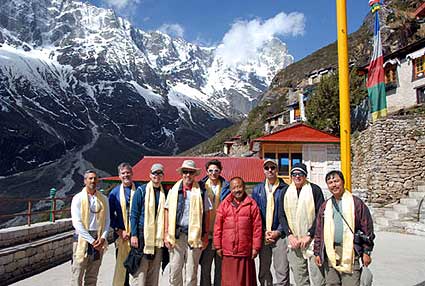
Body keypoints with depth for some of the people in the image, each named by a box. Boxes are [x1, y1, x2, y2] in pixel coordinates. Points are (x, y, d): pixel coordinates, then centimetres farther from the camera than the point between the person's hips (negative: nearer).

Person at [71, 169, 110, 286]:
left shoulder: (103, 199, 7)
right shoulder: (78, 198, -3)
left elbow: (107, 220, 7)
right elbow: (76, 223, -10)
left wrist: (103, 237, -9)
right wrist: (91, 240, -15)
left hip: (99, 240, 3)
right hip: (82, 238, -3)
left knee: (92, 276, 12)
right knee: (77, 276, 1)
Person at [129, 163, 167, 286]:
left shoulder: (164, 193, 10)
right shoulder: (141, 191, 0)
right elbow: (134, 214, -2)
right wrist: (134, 235, -10)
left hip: (158, 238, 4)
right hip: (142, 234, -4)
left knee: (154, 274, 10)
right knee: (139, 272, -4)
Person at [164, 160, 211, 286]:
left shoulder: (201, 192, 1)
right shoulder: (174, 190, 6)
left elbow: (206, 213, 2)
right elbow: (167, 212, 7)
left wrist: (205, 235, -1)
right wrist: (166, 233, 2)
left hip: (194, 235, -1)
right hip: (176, 235, 1)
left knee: (192, 272, 8)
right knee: (174, 271, 7)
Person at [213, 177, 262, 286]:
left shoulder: (252, 204, 1)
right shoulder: (224, 204, 4)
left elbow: (257, 227, 0)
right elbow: (218, 227, 4)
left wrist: (256, 247, -2)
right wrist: (218, 246, 2)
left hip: (246, 252, -1)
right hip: (228, 252, 1)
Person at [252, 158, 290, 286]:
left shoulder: (285, 189, -1)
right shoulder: (257, 189, 9)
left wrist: (278, 232, -9)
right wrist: (264, 232, -3)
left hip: (280, 235, -3)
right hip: (262, 235, 3)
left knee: (282, 272, -2)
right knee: (263, 271, 11)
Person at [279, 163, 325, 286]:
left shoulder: (315, 190, -3)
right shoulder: (286, 192, 9)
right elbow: (282, 216, 8)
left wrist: (309, 235, -11)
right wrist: (289, 235, -4)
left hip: (312, 239, -3)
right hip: (293, 241, 4)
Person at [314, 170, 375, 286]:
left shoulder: (356, 202, -1)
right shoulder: (325, 206, 12)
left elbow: (367, 229, -2)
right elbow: (319, 232, 13)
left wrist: (366, 252, -4)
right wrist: (317, 252, 11)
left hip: (350, 253, -4)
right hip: (330, 254, 4)